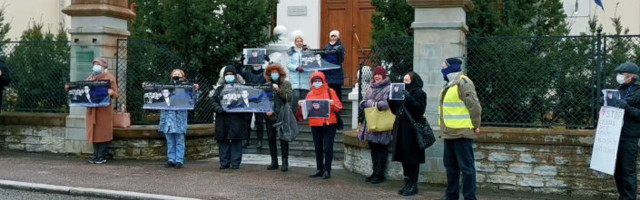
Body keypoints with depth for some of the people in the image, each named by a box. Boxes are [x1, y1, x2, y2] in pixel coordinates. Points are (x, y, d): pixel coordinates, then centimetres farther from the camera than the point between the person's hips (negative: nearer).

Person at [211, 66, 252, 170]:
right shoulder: (219, 89, 18)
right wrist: (219, 109, -12)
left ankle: (235, 163, 2)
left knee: (236, 141, -3)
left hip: (236, 119, -2)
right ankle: (224, 162, 9)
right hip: (222, 120, 3)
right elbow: (214, 102, 10)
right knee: (223, 142, 2)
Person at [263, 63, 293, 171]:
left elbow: (289, 97, -10)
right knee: (271, 139, 8)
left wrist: (278, 90, -17)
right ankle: (274, 162, 18)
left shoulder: (286, 84, 2)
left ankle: (285, 162, 2)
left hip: (282, 116, -4)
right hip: (270, 117, 4)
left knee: (283, 139, -4)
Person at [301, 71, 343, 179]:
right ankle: (319, 169, 19)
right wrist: (301, 105, -8)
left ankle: (327, 170, 3)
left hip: (329, 124, -4)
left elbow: (339, 107, -2)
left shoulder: (330, 91, 2)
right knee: (318, 148, 10)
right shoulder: (310, 94, 11)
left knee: (327, 148, -4)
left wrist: (333, 103, -22)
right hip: (315, 125, 4)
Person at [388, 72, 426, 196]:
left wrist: (408, 98, -23)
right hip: (401, 130, 7)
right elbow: (395, 110, 16)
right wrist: (391, 99, 0)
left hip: (413, 130, -7)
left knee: (412, 160, -2)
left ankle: (413, 186, 4)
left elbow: (420, 109, -17)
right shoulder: (403, 93, 16)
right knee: (404, 159, 9)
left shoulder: (419, 93, -4)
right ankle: (407, 184, 17)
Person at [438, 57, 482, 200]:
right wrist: (445, 127, 18)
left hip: (461, 132, -10)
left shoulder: (463, 83, -13)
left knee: (466, 167, -4)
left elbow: (474, 106, -17)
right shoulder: (450, 84, 17)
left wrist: (475, 125, -12)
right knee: (451, 165, 16)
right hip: (450, 132, 10)